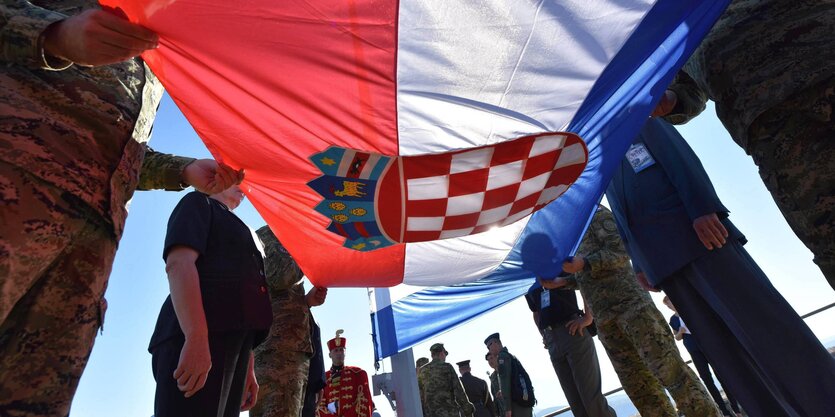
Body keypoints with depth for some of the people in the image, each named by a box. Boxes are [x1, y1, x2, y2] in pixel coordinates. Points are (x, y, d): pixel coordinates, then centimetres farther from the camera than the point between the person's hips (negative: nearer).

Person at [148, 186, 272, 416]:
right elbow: (179, 263, -9)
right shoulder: (198, 203, 9)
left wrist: (247, 367, 20)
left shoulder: (235, 229, 32)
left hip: (231, 342, 8)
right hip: (197, 341, -8)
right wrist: (197, 338, -24)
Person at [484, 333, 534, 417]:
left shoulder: (502, 356, -6)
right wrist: (504, 392, 21)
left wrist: (507, 408, -17)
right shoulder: (511, 356, 21)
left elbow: (505, 381, -14)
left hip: (517, 401, -9)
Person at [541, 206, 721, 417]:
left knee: (669, 368, -11)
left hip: (630, 304, -7)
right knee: (638, 386, 4)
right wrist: (559, 282, 14)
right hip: (605, 321, 7)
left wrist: (581, 264, -19)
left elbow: (620, 252, -8)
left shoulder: (597, 214, 5)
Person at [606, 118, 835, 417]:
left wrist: (704, 210, -18)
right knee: (721, 348, 2)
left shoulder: (645, 126, 13)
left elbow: (682, 160, -4)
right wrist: (640, 265, 10)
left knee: (761, 321, -9)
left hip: (696, 232, -5)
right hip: (663, 261, 6)